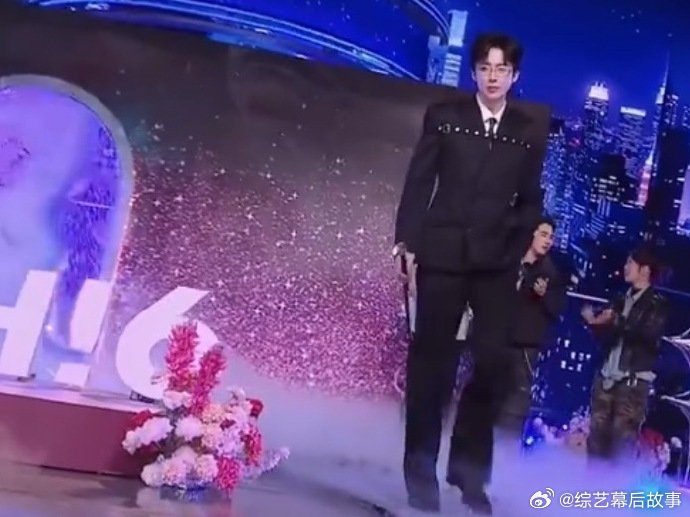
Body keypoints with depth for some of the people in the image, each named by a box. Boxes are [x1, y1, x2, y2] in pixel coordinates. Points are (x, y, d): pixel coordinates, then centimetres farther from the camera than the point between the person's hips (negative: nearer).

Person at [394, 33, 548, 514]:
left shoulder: (529, 131, 8)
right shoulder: (444, 117, 5)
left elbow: (531, 200, 10)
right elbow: (418, 182, 2)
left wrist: (517, 248, -3)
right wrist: (406, 242, -5)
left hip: (497, 262, 1)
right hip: (442, 254, -1)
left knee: (493, 362, -5)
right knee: (432, 360, 5)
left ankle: (470, 470, 11)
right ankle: (421, 471, 15)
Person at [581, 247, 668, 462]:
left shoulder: (657, 303, 0)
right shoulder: (622, 299, 17)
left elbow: (648, 334, -15)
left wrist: (616, 322, -15)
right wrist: (595, 322, -3)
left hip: (634, 380, -6)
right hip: (607, 376, 6)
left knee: (622, 438, -9)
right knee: (597, 434, 4)